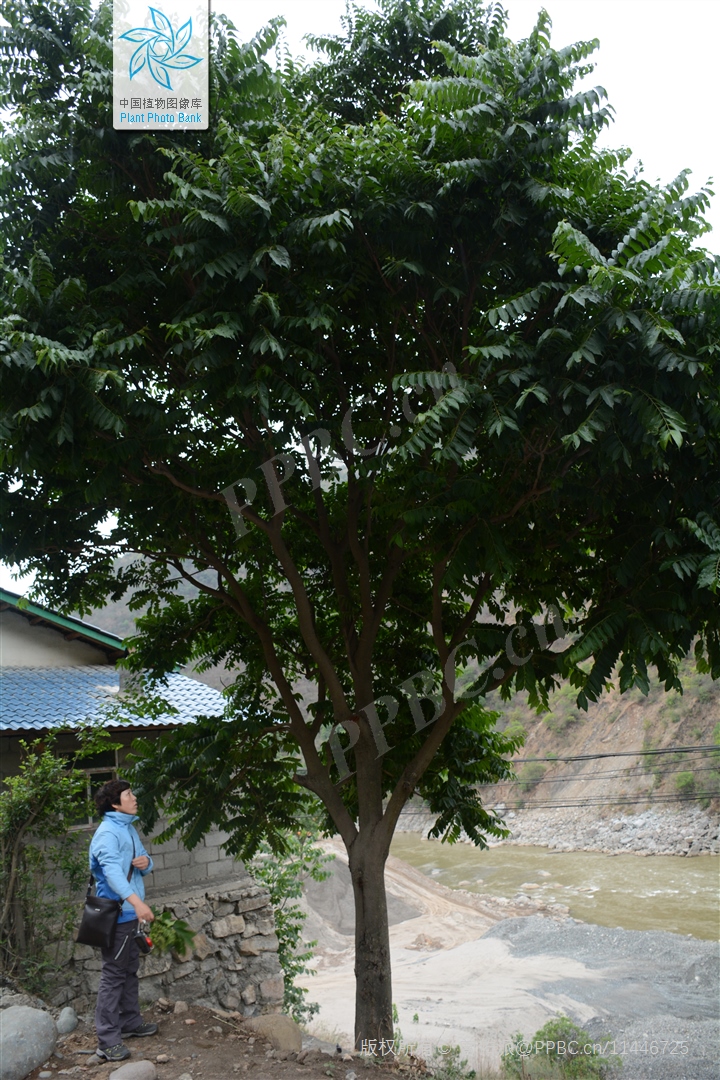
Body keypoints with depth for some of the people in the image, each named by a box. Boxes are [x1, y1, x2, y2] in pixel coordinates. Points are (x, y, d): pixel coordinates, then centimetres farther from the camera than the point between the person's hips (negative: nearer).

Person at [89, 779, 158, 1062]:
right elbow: (112, 870, -34)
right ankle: (107, 1040, -1)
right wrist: (136, 901, -47)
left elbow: (143, 862, 18)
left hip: (130, 912, 9)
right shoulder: (107, 832, -18)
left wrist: (146, 862, -9)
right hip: (116, 914, -9)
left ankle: (131, 1023, 30)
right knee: (114, 974, -6)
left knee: (130, 970, 18)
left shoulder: (129, 829, 12)